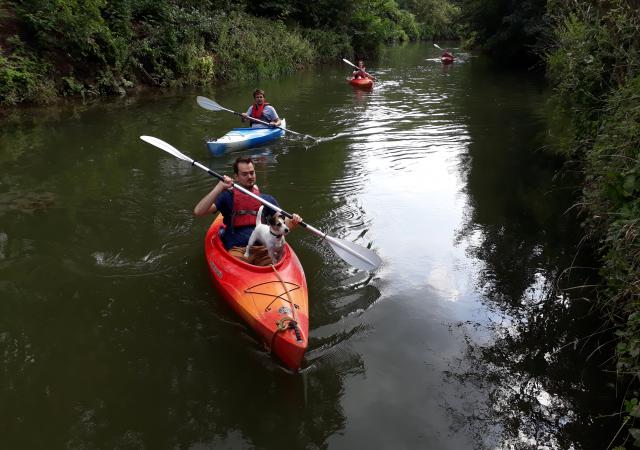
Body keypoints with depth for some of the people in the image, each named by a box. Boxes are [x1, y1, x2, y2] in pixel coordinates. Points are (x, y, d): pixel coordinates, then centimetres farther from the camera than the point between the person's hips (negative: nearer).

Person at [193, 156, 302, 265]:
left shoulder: (266, 199, 19)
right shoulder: (228, 197, 9)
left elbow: (285, 224, 16)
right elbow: (198, 212, -4)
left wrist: (293, 222, -8)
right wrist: (220, 187, -10)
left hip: (263, 249, 3)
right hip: (236, 250, -2)